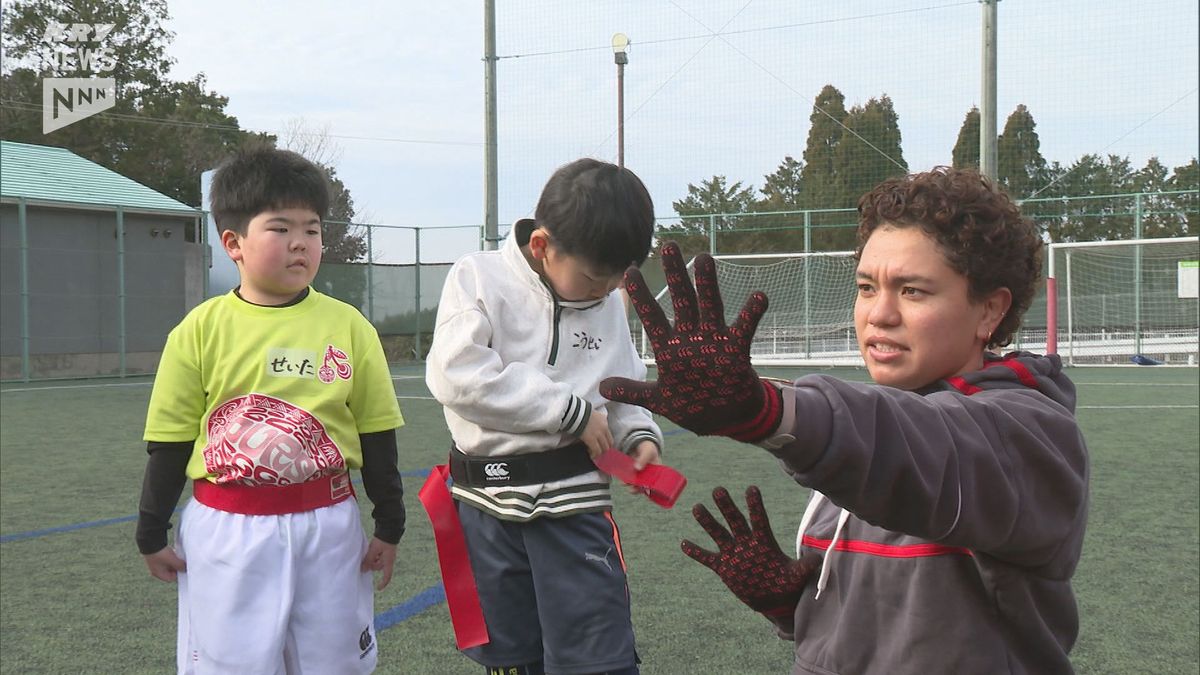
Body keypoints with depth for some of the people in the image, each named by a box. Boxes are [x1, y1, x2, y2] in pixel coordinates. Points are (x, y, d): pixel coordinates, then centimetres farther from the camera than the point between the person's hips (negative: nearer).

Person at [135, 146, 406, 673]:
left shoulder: (349, 327, -1)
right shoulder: (200, 330, -4)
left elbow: (377, 436, 6)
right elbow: (169, 442, 3)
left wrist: (389, 526, 9)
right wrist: (152, 533, 7)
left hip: (327, 526, 1)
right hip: (226, 530, -1)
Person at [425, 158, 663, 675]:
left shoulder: (609, 301, 7)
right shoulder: (478, 277, -6)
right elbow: (457, 376, -19)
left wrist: (638, 433, -4)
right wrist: (571, 412, -17)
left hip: (575, 502, 2)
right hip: (490, 502, -1)